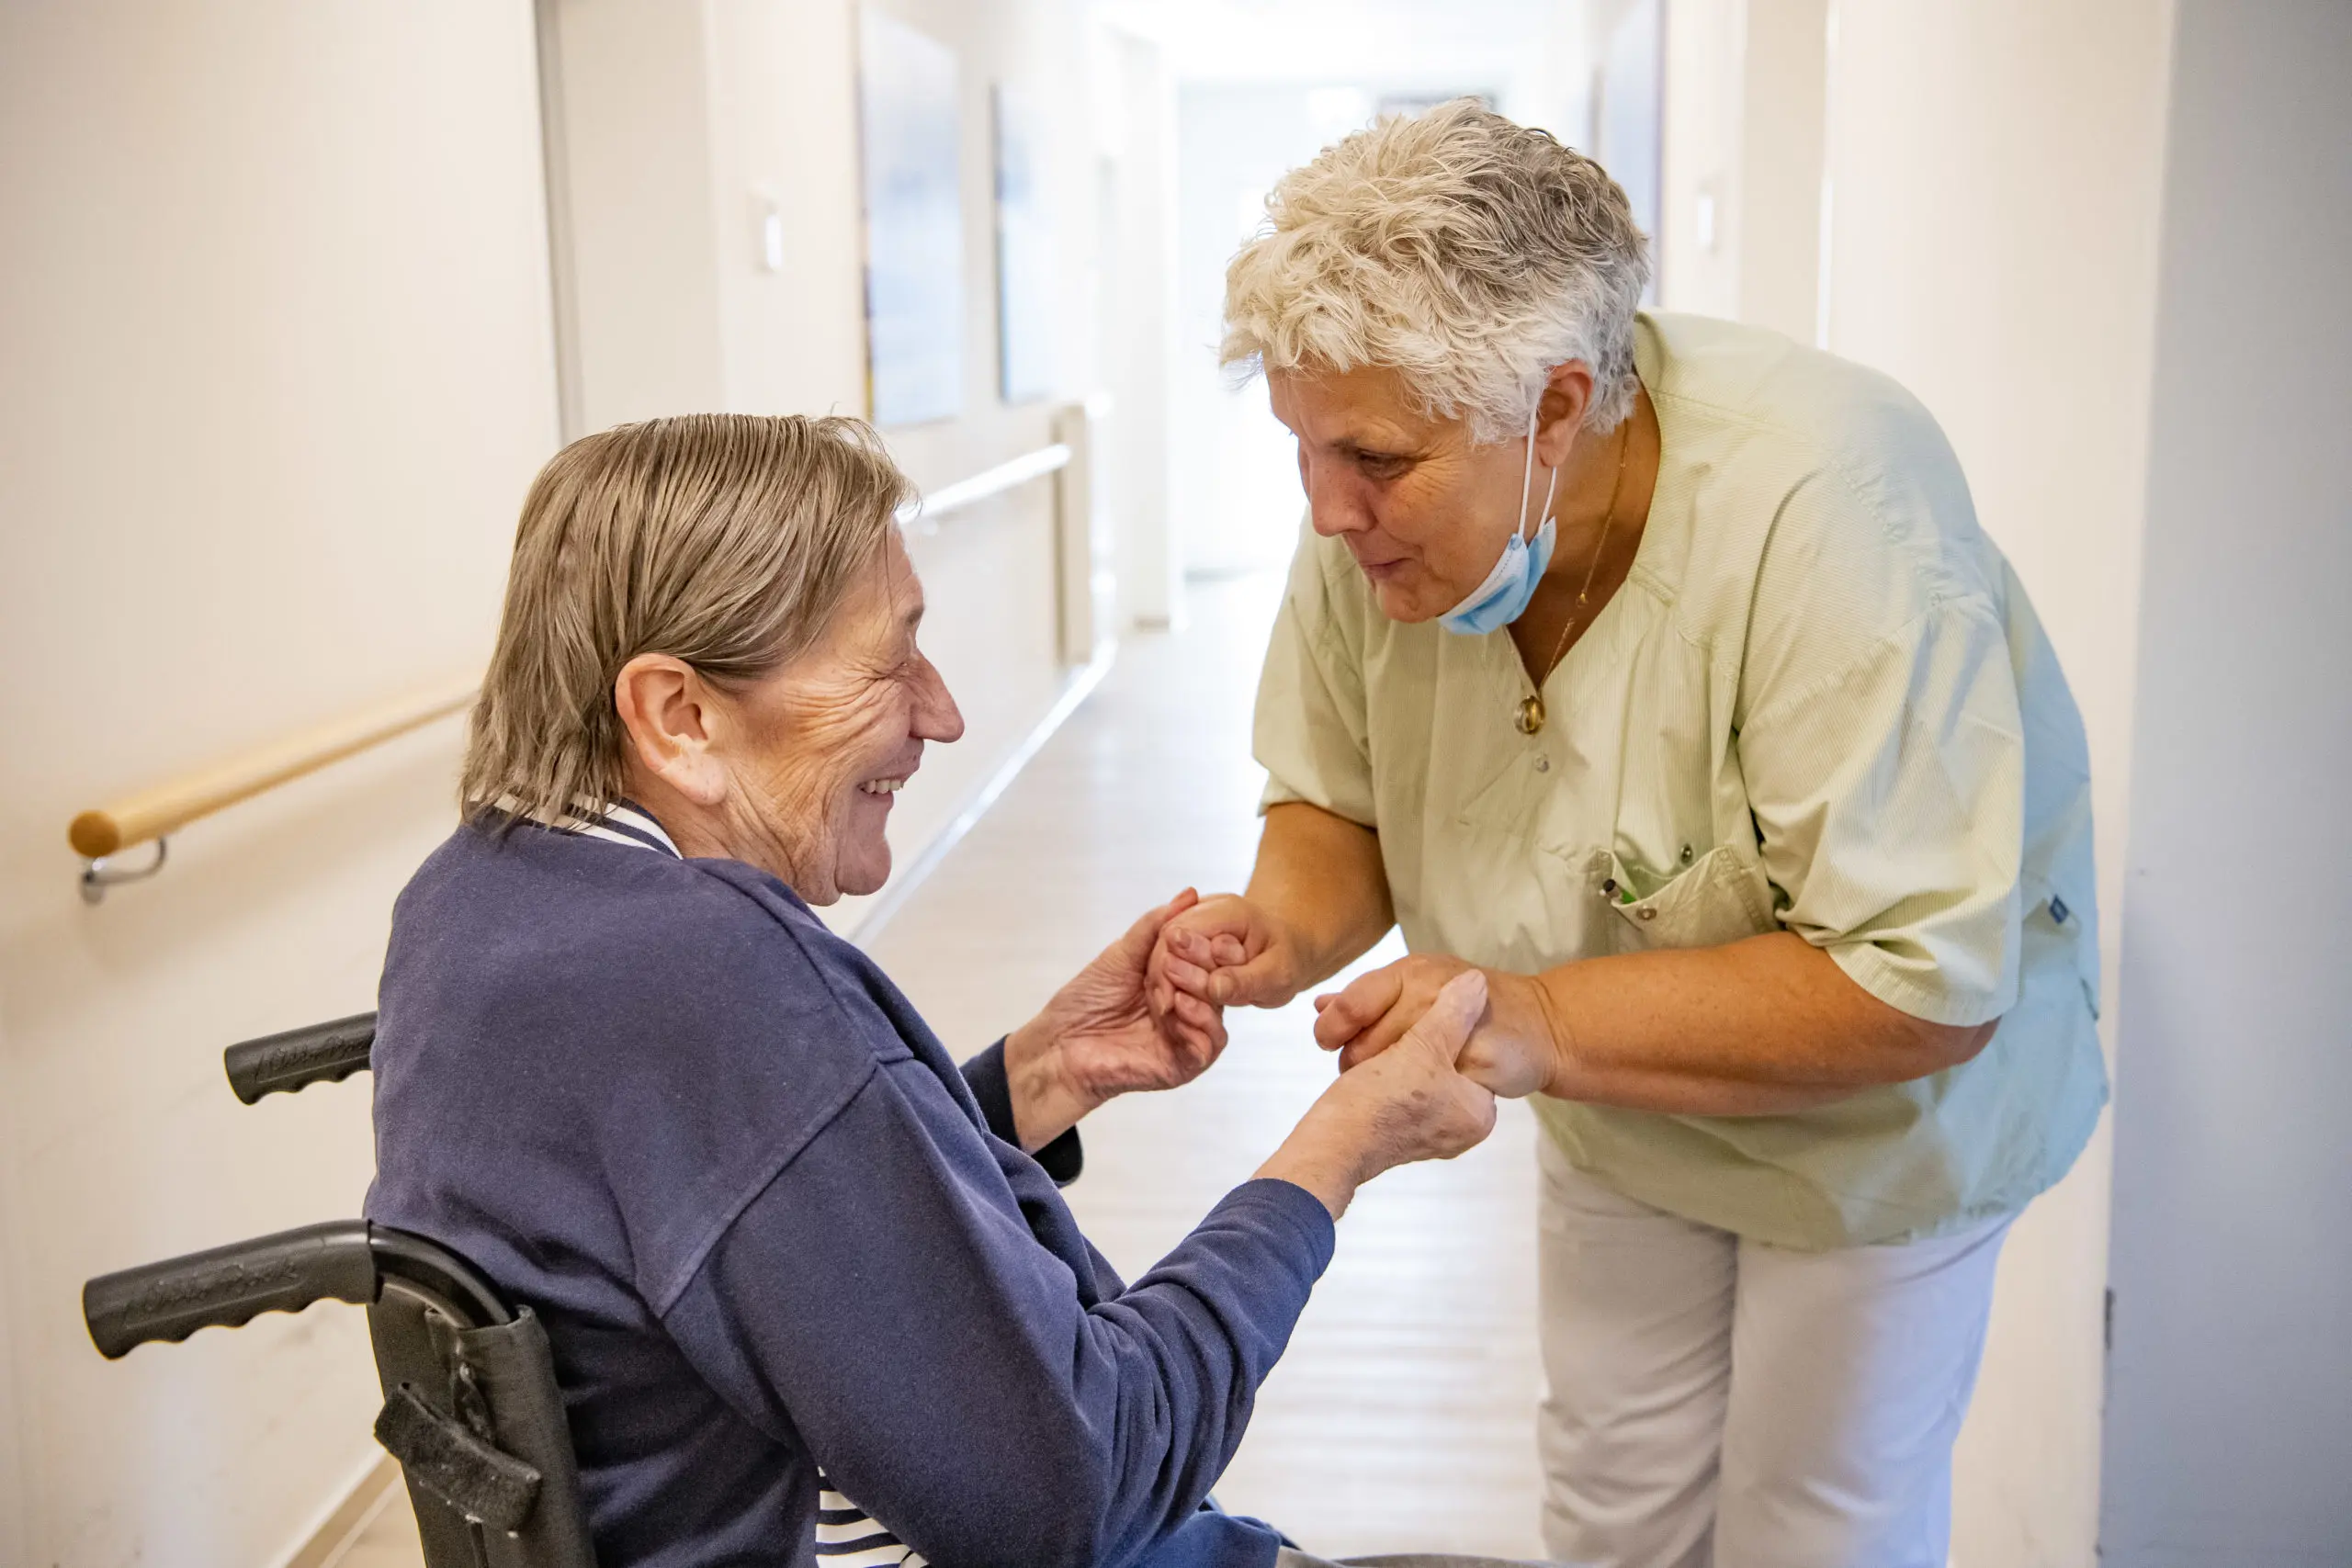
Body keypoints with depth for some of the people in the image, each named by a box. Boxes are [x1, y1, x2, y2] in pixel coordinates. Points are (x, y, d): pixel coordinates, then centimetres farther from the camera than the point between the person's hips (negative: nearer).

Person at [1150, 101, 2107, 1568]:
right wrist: (1290, 924, -27)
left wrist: (1538, 1025, -43)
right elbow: (1338, 798, -4)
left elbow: (1924, 987, -36)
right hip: (1622, 1102, 5)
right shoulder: (1381, 502, -20)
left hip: (1879, 1091, -4)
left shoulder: (1824, 508, -38)